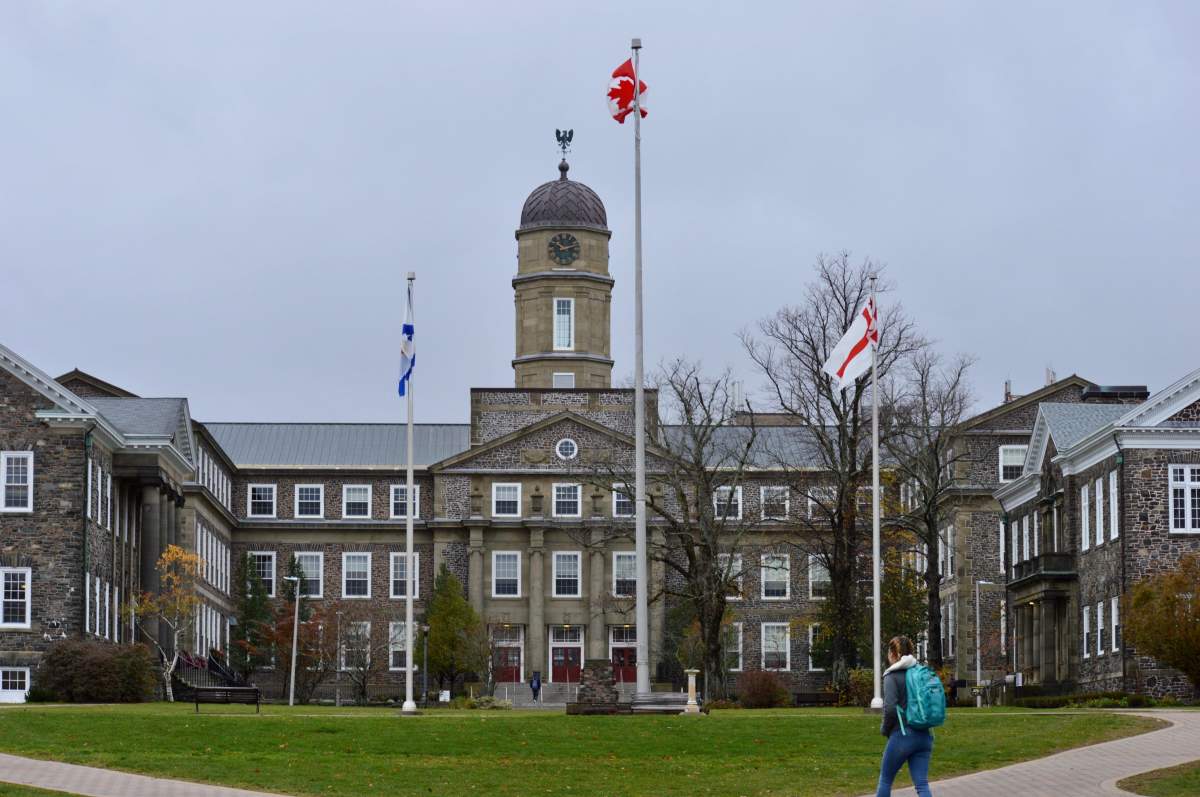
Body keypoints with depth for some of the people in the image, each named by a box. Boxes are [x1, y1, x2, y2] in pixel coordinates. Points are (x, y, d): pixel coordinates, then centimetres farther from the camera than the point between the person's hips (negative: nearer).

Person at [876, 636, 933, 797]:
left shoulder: (892, 676, -8)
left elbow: (890, 708, -17)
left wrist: (885, 729, -1)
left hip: (902, 735, -5)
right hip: (924, 735, 5)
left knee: (885, 779, 13)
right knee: (922, 784, 0)